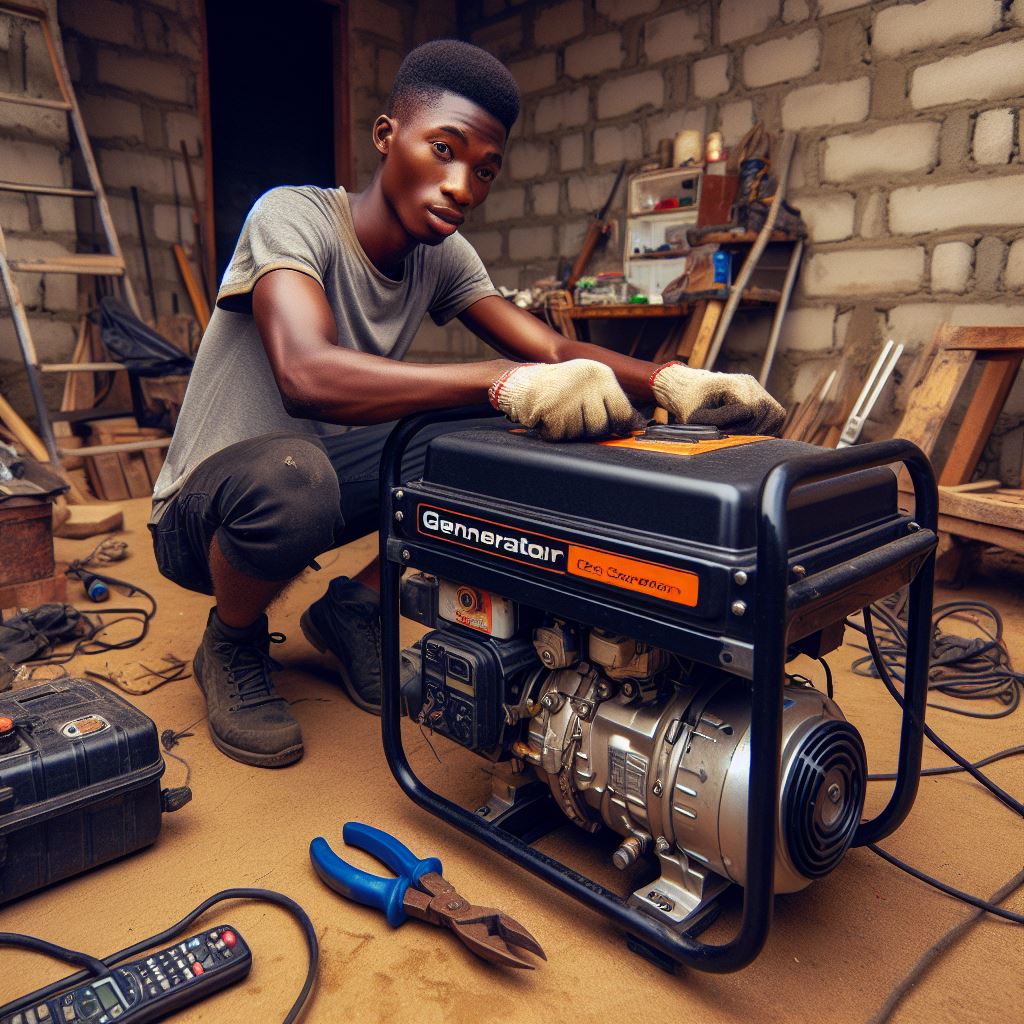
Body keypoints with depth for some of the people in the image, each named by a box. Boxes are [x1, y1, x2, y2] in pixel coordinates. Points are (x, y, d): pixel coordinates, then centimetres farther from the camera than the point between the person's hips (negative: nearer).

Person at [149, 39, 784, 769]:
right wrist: (507, 383, -51)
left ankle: (354, 608, 6)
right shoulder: (295, 217, -22)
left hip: (330, 472, 5)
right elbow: (306, 374, -41)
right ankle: (232, 647, -4)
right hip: (207, 508, -5)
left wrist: (670, 382, -33)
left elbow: (551, 352, -13)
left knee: (508, 432, -13)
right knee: (291, 475, -41)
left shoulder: (443, 257, -3)